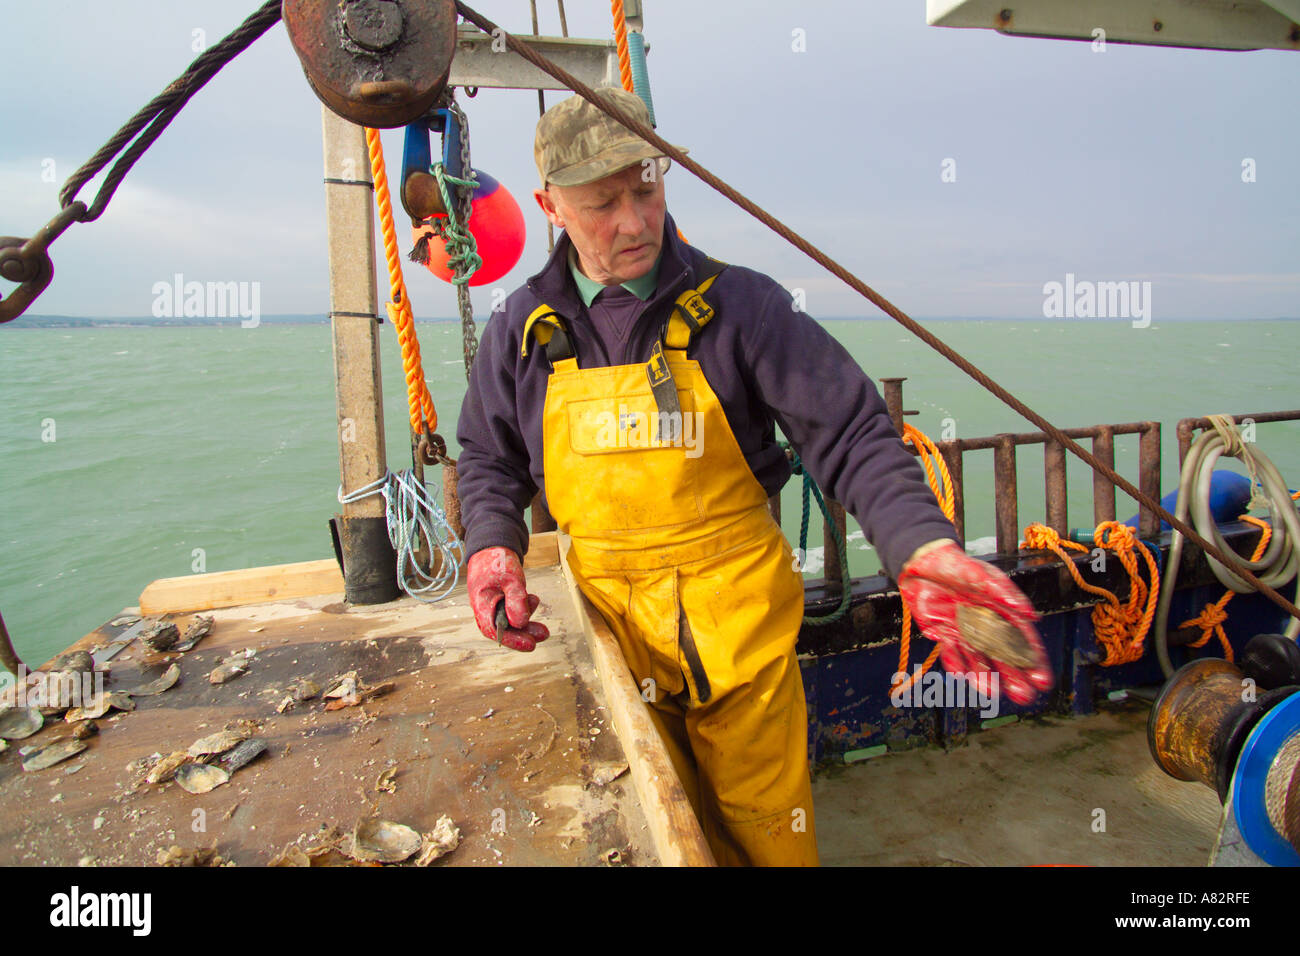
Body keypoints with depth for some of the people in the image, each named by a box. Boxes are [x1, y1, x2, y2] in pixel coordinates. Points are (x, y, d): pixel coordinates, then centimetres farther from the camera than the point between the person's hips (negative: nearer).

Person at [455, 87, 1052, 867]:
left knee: (766, 823, 10)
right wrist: (492, 540, -5)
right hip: (610, 617, 3)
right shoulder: (524, 330, 3)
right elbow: (490, 458, 15)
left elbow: (849, 431, -13)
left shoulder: (740, 304, -8)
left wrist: (920, 542, -29)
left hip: (734, 609, -2)